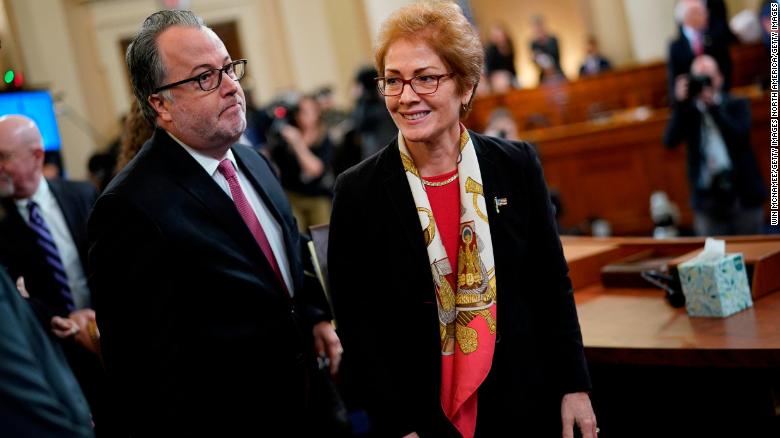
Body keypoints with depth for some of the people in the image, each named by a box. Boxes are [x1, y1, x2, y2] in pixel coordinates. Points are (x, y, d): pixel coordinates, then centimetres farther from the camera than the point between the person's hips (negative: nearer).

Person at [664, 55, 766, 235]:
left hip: (743, 195, 0)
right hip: (707, 198, 0)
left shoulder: (738, 105, 6)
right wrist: (680, 103, -16)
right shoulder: (687, 111, 6)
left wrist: (712, 105, -17)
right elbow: (670, 141, -9)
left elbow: (740, 137, -13)